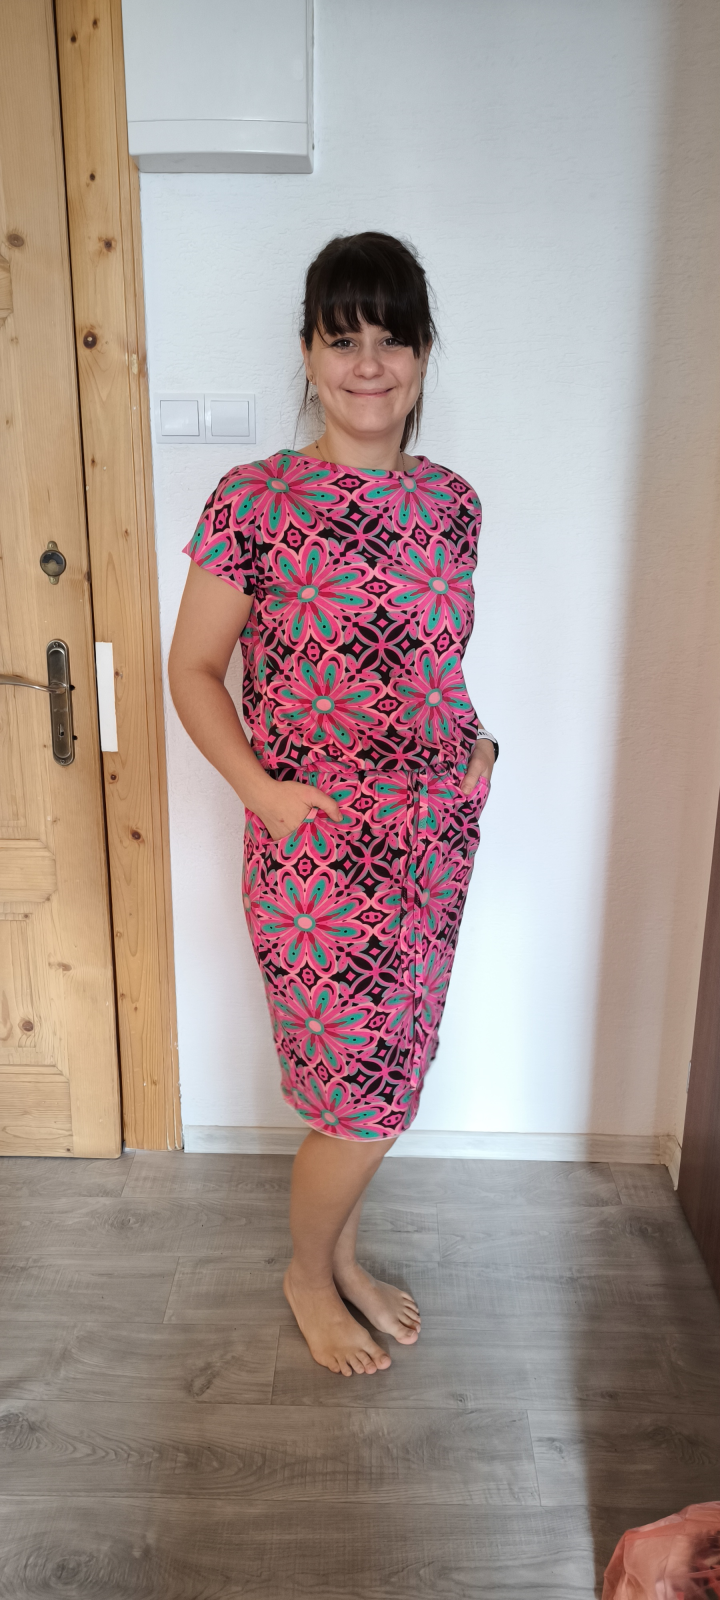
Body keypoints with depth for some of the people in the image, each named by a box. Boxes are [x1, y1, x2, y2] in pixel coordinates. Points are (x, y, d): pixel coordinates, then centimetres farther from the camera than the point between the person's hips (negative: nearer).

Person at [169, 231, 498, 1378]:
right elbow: (193, 669, -5)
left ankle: (342, 1255, 44)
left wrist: (474, 741, 2)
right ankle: (309, 1273, 36)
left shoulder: (451, 503, 5)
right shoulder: (256, 501, -10)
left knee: (387, 1074, 18)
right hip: (320, 847, -5)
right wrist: (262, 790, -17)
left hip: (435, 838, 6)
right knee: (364, 1092, 5)